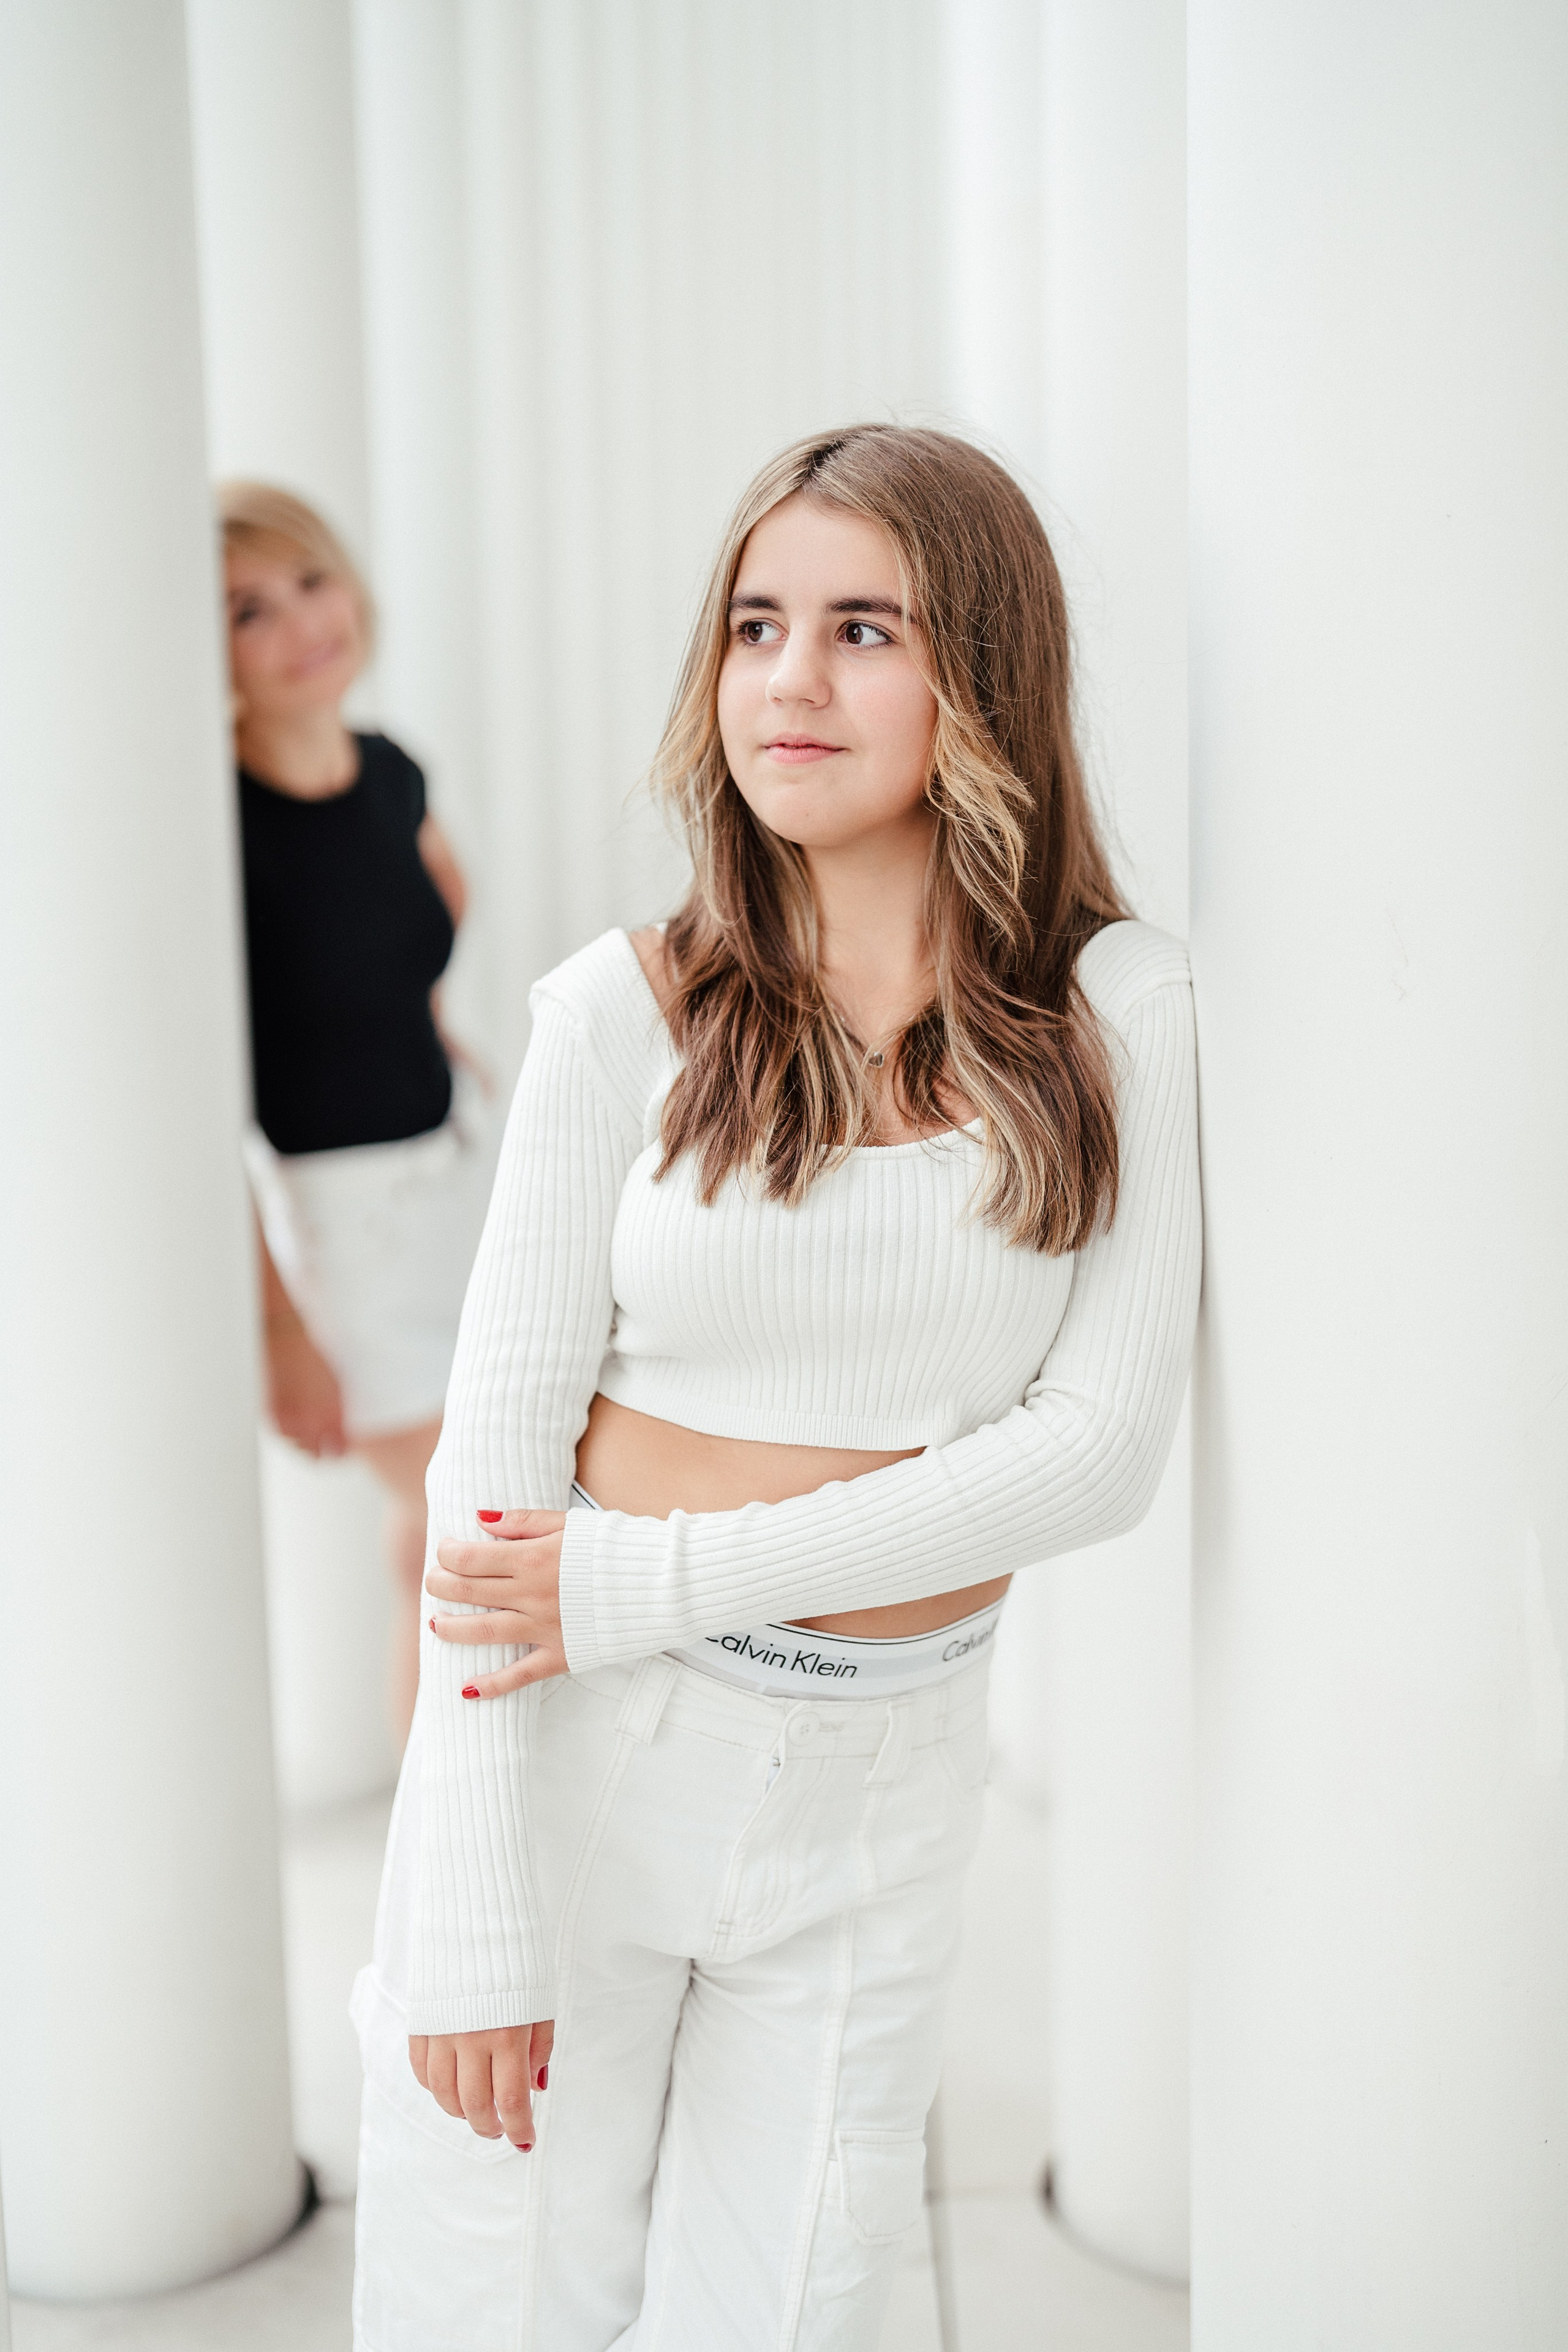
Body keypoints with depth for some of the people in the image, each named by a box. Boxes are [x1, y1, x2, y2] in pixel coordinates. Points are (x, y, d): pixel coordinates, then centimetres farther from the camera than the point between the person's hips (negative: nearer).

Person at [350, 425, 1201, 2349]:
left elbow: (1102, 1449, -8)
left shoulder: (1120, 1015, -3)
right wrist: (471, 1920, -11)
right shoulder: (628, 1010, -6)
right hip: (569, 1755, -1)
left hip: (881, 1792, 1)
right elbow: (495, 1464, -6)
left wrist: (659, 1578, -14)